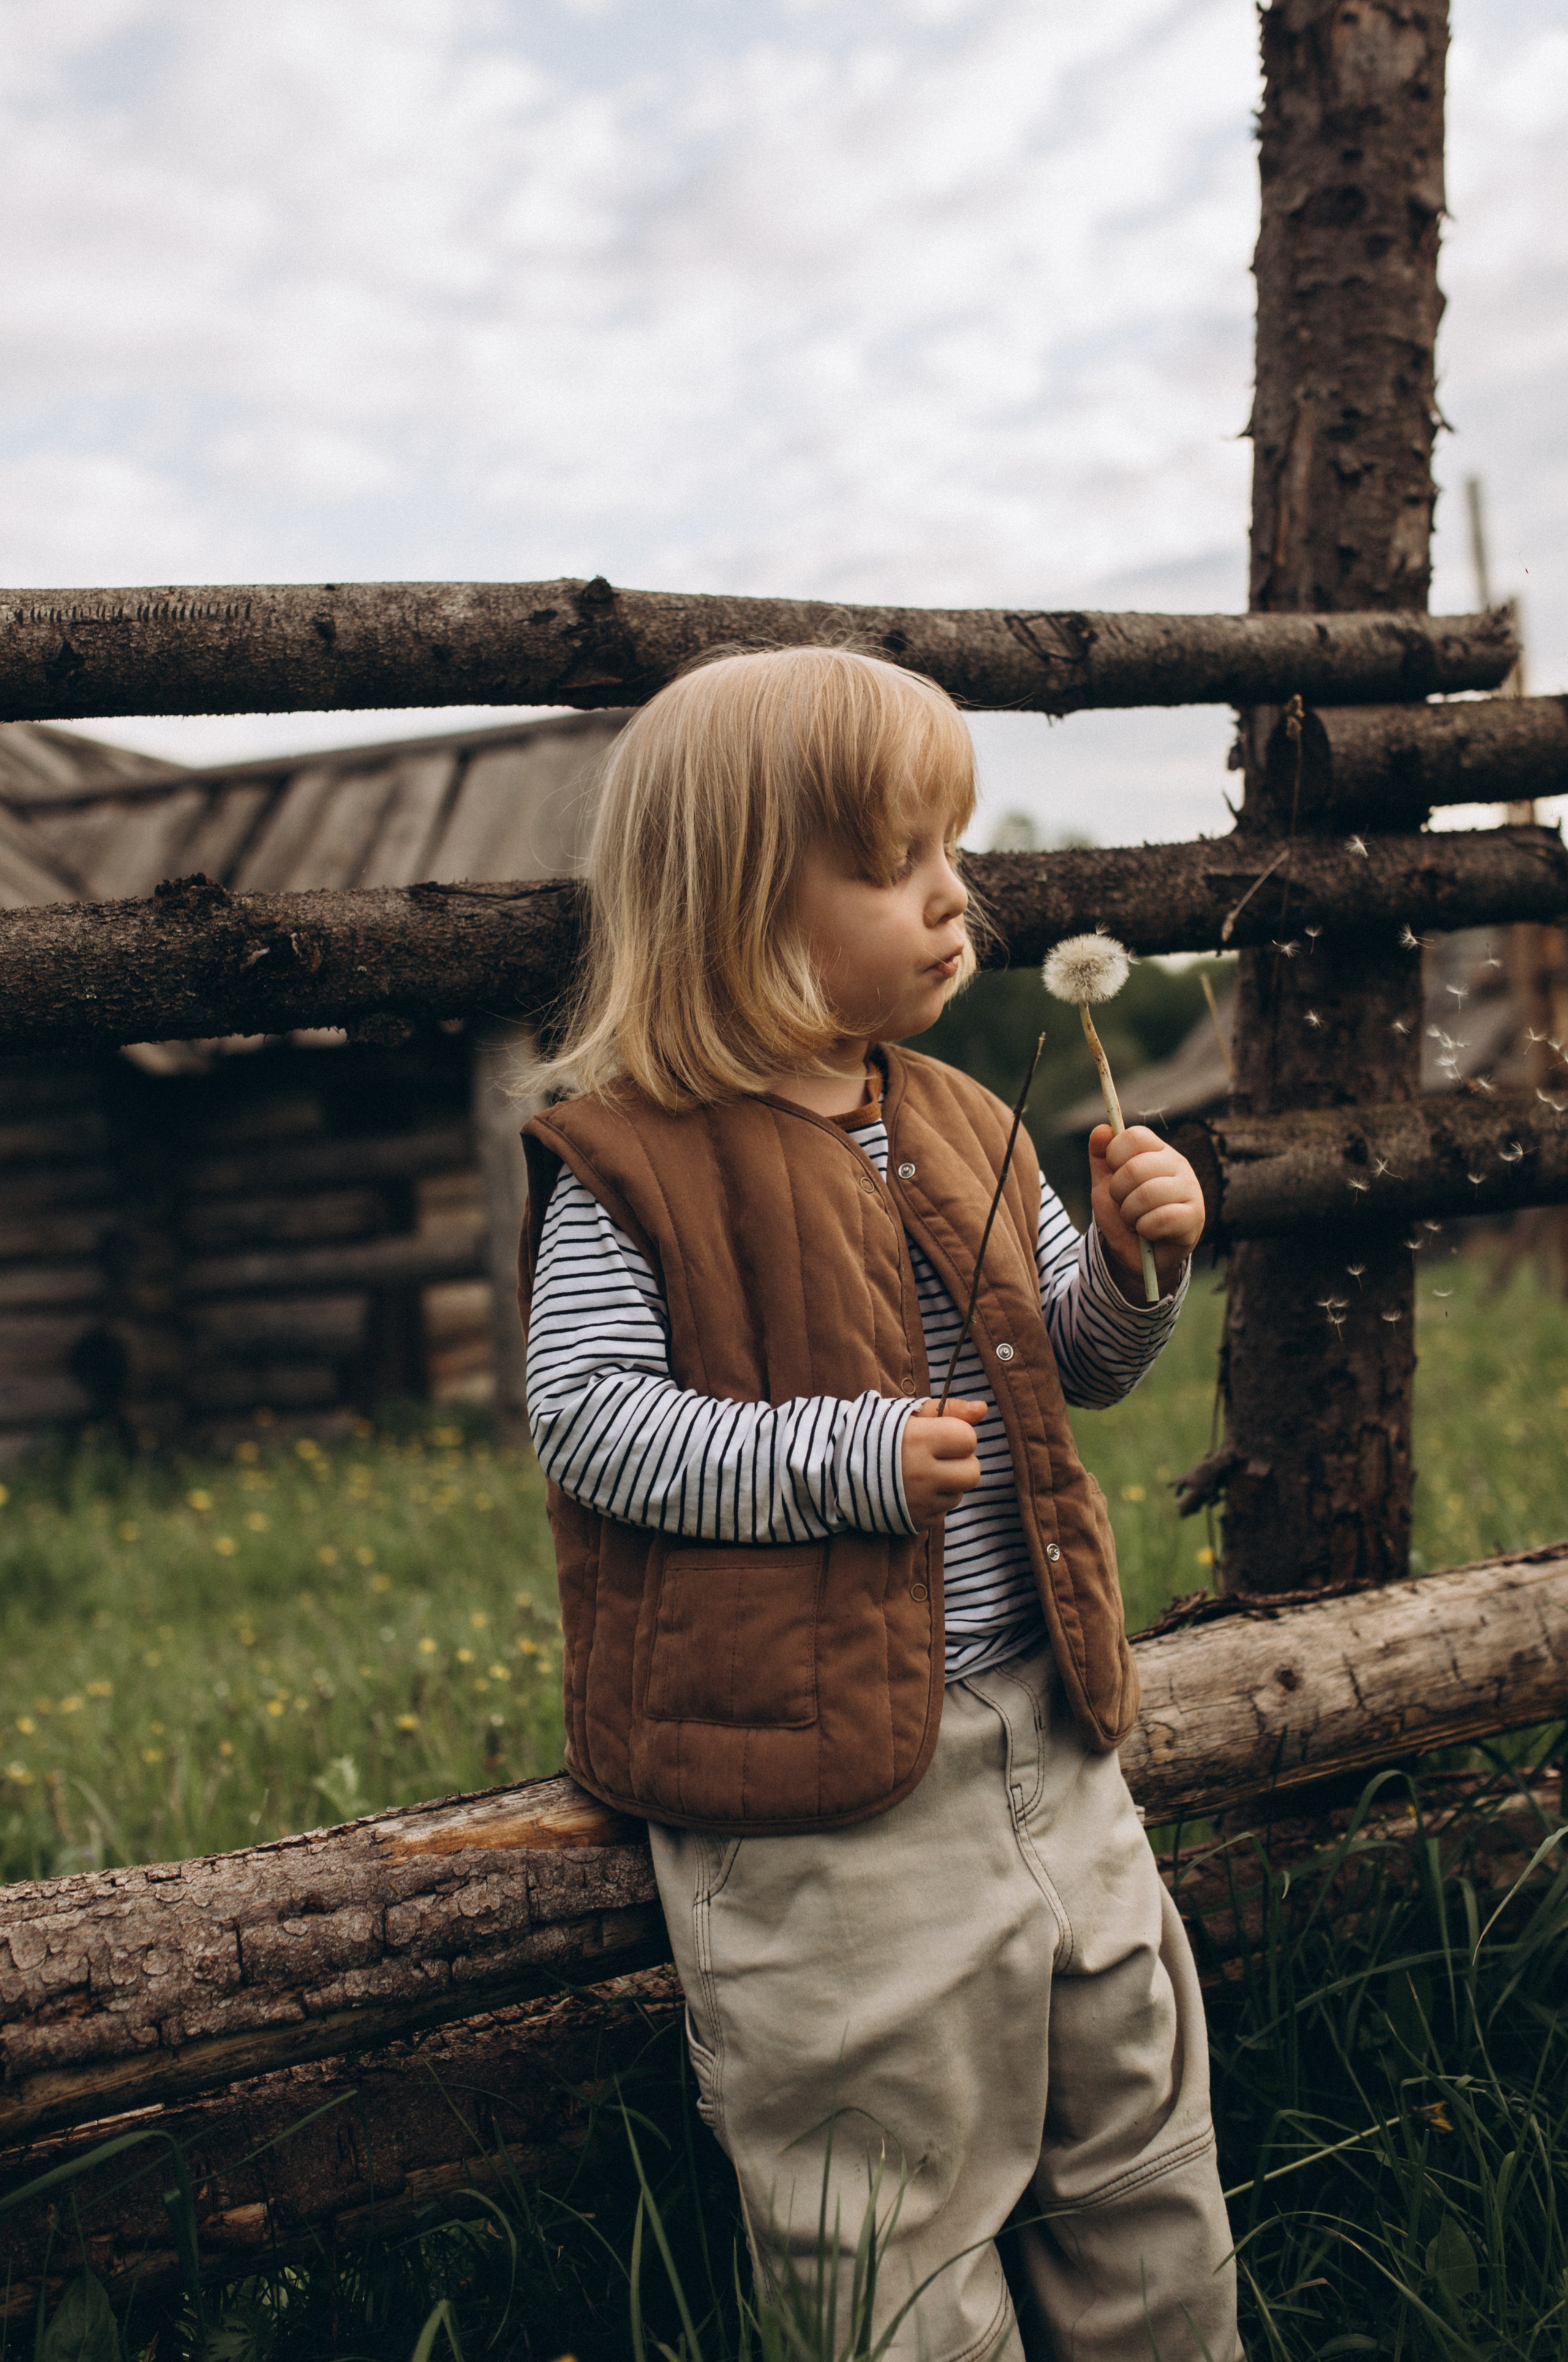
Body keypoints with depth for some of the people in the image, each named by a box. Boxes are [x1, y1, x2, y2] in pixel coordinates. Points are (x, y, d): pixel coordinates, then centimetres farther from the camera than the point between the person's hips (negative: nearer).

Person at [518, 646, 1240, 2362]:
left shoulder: (961, 1128, 9)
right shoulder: (627, 1162, -11)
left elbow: (1077, 1370, 15)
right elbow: (588, 1420, -16)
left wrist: (1135, 1266, -5)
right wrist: (837, 1460, -23)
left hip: (1045, 1734, 7)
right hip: (818, 1782, -6)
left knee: (1137, 2156, 19)